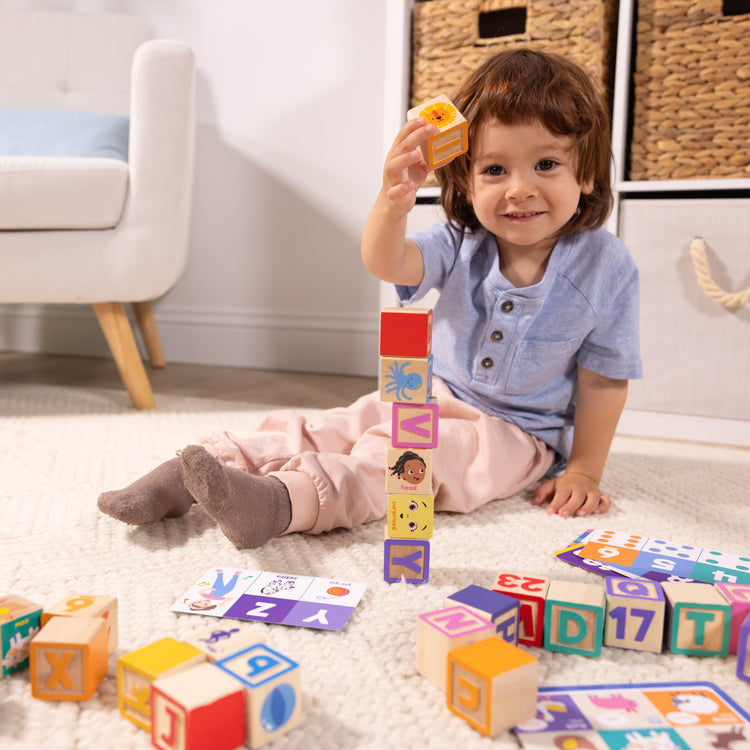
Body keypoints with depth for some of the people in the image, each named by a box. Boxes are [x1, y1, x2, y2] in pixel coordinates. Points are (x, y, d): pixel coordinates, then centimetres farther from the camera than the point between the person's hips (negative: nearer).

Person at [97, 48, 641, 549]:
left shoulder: (605, 266, -13)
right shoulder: (461, 244, -8)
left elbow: (604, 378, -7)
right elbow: (387, 264, -26)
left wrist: (584, 471, -8)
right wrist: (393, 202, -48)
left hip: (519, 430, -3)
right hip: (432, 394, 4)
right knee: (340, 427, -15)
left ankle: (287, 500, -47)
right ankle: (209, 465, -18)